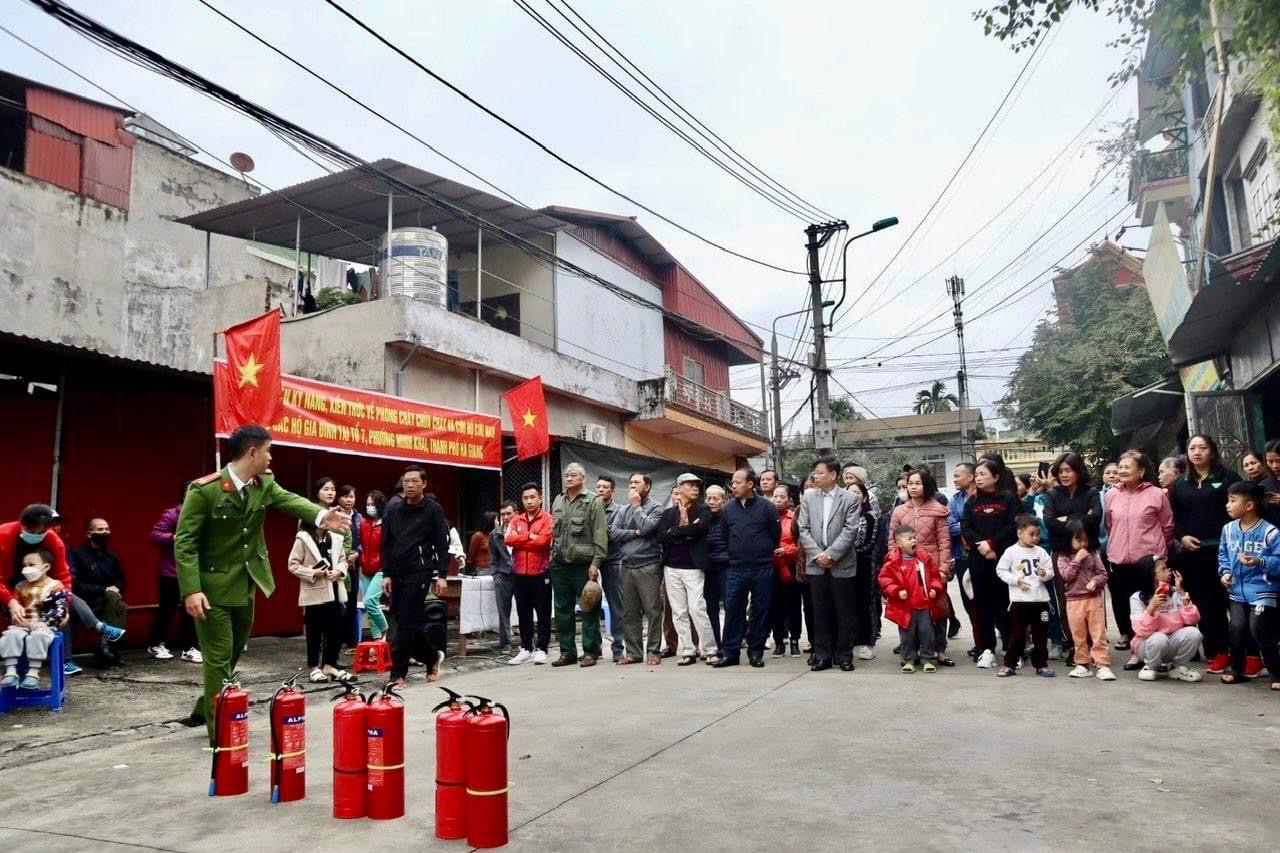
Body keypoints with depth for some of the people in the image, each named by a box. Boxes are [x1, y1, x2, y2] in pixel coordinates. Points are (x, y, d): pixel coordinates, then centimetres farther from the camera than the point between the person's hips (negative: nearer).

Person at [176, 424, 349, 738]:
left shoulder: (264, 483, 0)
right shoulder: (204, 489, -20)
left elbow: (289, 500, -15)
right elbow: (184, 542, -20)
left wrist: (321, 515, -35)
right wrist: (191, 590, -27)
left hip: (245, 586, 7)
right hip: (213, 587, -7)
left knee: (233, 653, 21)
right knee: (218, 658, -2)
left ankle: (205, 711, 42)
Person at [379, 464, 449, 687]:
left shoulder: (433, 510, -2)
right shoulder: (393, 510, 10)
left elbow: (442, 545, -4)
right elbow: (386, 544, 12)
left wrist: (442, 575, -10)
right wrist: (386, 574, 5)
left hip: (419, 573, -5)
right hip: (397, 574, 5)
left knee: (406, 623, -7)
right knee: (410, 622, 8)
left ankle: (398, 673, 0)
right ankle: (432, 656, 28)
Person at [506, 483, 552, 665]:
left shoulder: (548, 519, -4)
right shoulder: (516, 520, 12)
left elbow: (542, 541, -18)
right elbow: (508, 539, -5)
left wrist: (519, 540, -8)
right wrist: (529, 536, -12)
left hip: (540, 573, -5)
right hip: (519, 573, 5)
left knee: (543, 613, 2)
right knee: (523, 614, 10)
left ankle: (541, 649, 8)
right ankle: (526, 649, 19)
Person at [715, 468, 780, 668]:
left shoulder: (767, 507, -4)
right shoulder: (728, 509, 5)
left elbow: (775, 534, 3)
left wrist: (762, 552, 10)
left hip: (762, 569, -2)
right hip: (735, 569, 2)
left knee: (760, 611, 5)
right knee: (732, 609, 1)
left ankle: (756, 652, 16)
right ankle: (730, 652, 8)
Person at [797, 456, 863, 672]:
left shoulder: (851, 498, -2)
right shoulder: (808, 498, 7)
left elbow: (850, 530, -9)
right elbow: (803, 529, 3)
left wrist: (831, 554, -14)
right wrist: (817, 554, -8)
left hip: (842, 564, -2)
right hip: (816, 564, 3)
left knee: (844, 612, 4)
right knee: (820, 611, 7)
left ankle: (844, 655, 14)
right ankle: (822, 655, 14)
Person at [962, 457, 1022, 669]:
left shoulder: (1009, 499, 2)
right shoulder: (972, 502, 12)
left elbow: (1014, 526, -8)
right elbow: (965, 528, 3)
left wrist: (991, 543, -14)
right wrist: (980, 545, -13)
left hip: (1003, 556, -4)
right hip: (978, 559, 4)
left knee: (1003, 601, -4)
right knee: (982, 603, 4)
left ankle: (1014, 649, 5)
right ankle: (987, 649, 10)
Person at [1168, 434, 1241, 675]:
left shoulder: (1228, 477, 3)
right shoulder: (1180, 484, 14)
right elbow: (1175, 518, 13)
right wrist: (1182, 537, -4)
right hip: (1193, 552, 4)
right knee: (1206, 602, 4)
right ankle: (1218, 652, 11)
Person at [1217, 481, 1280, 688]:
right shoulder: (1228, 529, 3)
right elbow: (1223, 555, 15)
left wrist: (1260, 562, -27)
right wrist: (1224, 572, 0)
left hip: (1262, 590, -5)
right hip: (1237, 590, 5)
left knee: (1259, 630, -8)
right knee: (1237, 628, 1)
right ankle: (1237, 671, 18)